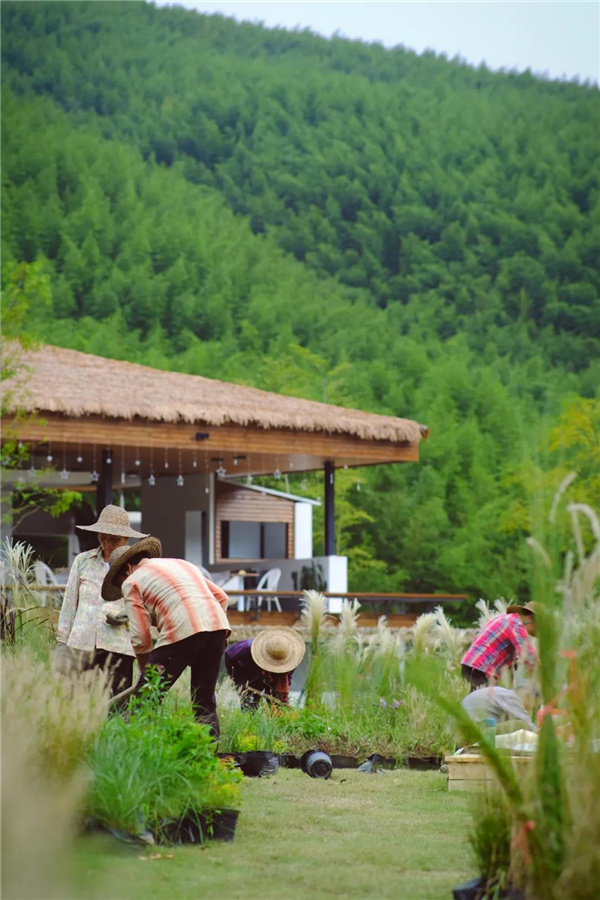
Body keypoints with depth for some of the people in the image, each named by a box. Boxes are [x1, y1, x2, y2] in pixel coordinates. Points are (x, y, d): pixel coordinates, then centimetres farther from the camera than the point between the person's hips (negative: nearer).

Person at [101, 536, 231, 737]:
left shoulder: (132, 582, 12)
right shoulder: (182, 564, 31)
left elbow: (140, 637, 4)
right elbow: (222, 598, 25)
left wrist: (145, 671, 17)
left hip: (181, 632, -6)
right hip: (217, 625, 6)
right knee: (205, 703, 15)